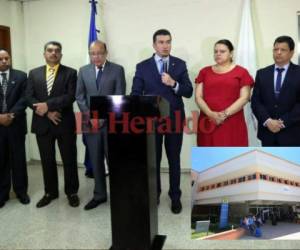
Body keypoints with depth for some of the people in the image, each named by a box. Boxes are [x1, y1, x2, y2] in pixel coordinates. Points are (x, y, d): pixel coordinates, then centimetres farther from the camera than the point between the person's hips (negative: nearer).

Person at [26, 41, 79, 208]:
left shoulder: (70, 73, 1)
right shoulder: (34, 73, 10)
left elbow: (70, 97, -12)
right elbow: (29, 98, 1)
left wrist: (48, 105, -18)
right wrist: (47, 113, -12)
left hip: (64, 124, -2)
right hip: (42, 124, 3)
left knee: (69, 160, 5)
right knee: (47, 161, 12)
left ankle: (72, 192, 21)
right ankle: (50, 192, 28)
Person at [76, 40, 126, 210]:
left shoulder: (117, 69, 0)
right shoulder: (83, 71, 11)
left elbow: (119, 97, -6)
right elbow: (80, 96, 7)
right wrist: (90, 115, -6)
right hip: (91, 122, 3)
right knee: (96, 161, 9)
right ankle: (100, 195, 22)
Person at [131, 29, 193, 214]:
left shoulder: (180, 64, 3)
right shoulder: (142, 66, 1)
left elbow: (188, 92, -3)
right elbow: (135, 94, 0)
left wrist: (174, 83, -20)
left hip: (174, 119, 0)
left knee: (174, 160, 9)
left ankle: (175, 197, 23)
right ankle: (154, 194, 29)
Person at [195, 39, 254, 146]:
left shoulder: (241, 72, 6)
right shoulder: (204, 72, 13)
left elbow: (244, 98, -2)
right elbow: (198, 97, 5)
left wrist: (225, 114, -14)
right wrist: (210, 114, -11)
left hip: (232, 124, -2)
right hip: (208, 123, 2)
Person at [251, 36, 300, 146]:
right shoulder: (262, 73, 7)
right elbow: (255, 101, 1)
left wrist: (283, 122, -16)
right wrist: (267, 121, -13)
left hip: (291, 133, -2)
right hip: (267, 131, 2)